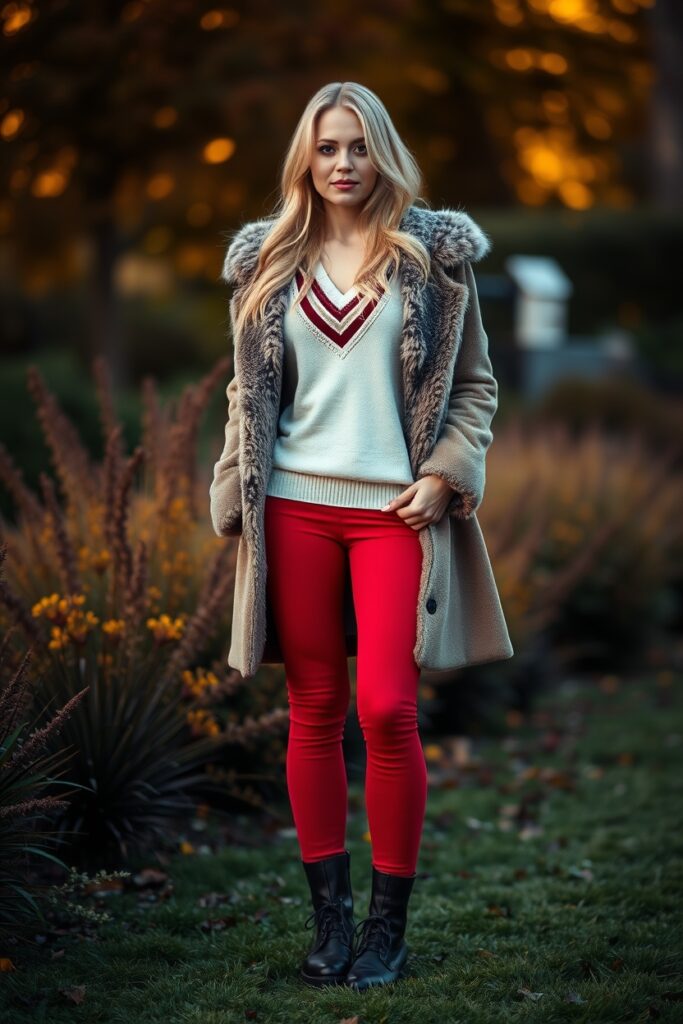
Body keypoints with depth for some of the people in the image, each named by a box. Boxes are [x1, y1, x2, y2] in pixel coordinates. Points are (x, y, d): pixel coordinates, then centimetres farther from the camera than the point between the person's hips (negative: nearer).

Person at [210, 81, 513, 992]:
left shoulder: (434, 251, 5)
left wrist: (446, 474, -6)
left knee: (388, 710, -9)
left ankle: (389, 924, 6)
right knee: (314, 711, 5)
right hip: (295, 505, 2)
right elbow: (248, 392, 14)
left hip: (395, 508, -2)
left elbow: (475, 381, 7)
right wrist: (238, 495, 6)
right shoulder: (270, 259, 10)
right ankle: (329, 917, 14)